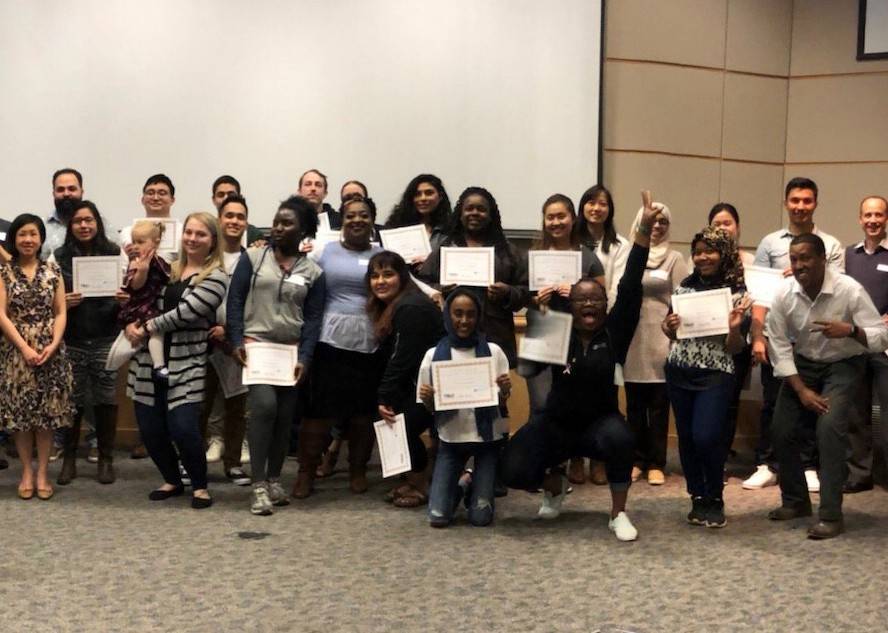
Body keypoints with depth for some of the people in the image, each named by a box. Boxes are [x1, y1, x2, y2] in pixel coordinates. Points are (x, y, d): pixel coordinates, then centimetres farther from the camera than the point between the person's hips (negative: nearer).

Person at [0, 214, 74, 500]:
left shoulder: (53, 270, 6)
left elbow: (61, 313, 4)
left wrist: (53, 344, -11)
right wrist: (24, 348, -13)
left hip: (50, 350, 1)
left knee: (47, 411, 1)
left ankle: (42, 472, 10)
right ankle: (26, 471, 14)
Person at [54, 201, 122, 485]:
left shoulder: (113, 253, 4)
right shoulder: (60, 256, 5)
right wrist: (62, 302, -13)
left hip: (105, 339, 0)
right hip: (71, 341, 0)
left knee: (106, 399, 2)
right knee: (72, 400, 2)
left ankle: (106, 459, 15)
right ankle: (69, 459, 15)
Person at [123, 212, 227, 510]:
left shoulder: (216, 277, -5)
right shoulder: (168, 269, 13)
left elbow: (185, 313, -15)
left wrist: (146, 328, -10)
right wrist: (132, 324, -4)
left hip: (186, 364, -5)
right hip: (149, 360, 5)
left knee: (183, 429, -14)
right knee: (150, 428, 5)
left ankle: (200, 486, 10)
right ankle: (173, 480, 29)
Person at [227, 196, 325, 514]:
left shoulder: (313, 272, 6)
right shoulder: (252, 258, 3)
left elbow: (313, 318, 2)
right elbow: (235, 301, 0)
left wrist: (304, 358, -9)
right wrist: (236, 342, -10)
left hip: (292, 350, 3)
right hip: (255, 344, -3)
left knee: (285, 416, 6)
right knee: (264, 405, -20)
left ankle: (274, 480, 23)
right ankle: (259, 485, -13)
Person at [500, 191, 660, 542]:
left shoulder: (615, 332, -6)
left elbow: (630, 287, -14)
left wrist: (645, 230, -20)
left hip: (600, 422, 0)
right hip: (556, 423, 1)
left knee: (620, 437, -36)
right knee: (513, 471, -20)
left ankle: (618, 514, -14)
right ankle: (554, 483, 18)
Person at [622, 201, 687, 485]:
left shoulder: (674, 258, 4)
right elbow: (618, 293, 12)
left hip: (661, 338, -2)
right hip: (632, 338, 2)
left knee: (659, 404, 1)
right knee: (634, 403, 6)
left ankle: (656, 464, 7)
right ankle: (637, 459, 16)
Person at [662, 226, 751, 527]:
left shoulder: (738, 293, -5)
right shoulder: (685, 285, 5)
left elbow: (734, 348, -5)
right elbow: (669, 331, 14)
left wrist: (735, 328, -24)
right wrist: (669, 327, -8)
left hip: (715, 375, -4)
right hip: (678, 372, 4)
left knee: (706, 438, -13)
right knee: (686, 438, 7)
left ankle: (715, 500, 9)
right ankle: (698, 499, 23)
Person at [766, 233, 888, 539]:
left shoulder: (850, 290, -22)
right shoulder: (783, 296, -14)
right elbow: (780, 347, -9)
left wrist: (850, 331, -40)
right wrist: (802, 391, -14)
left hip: (843, 365, -4)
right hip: (803, 364, 4)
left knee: (829, 428, -23)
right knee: (782, 430, -1)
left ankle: (831, 514, -17)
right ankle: (795, 501, 22)